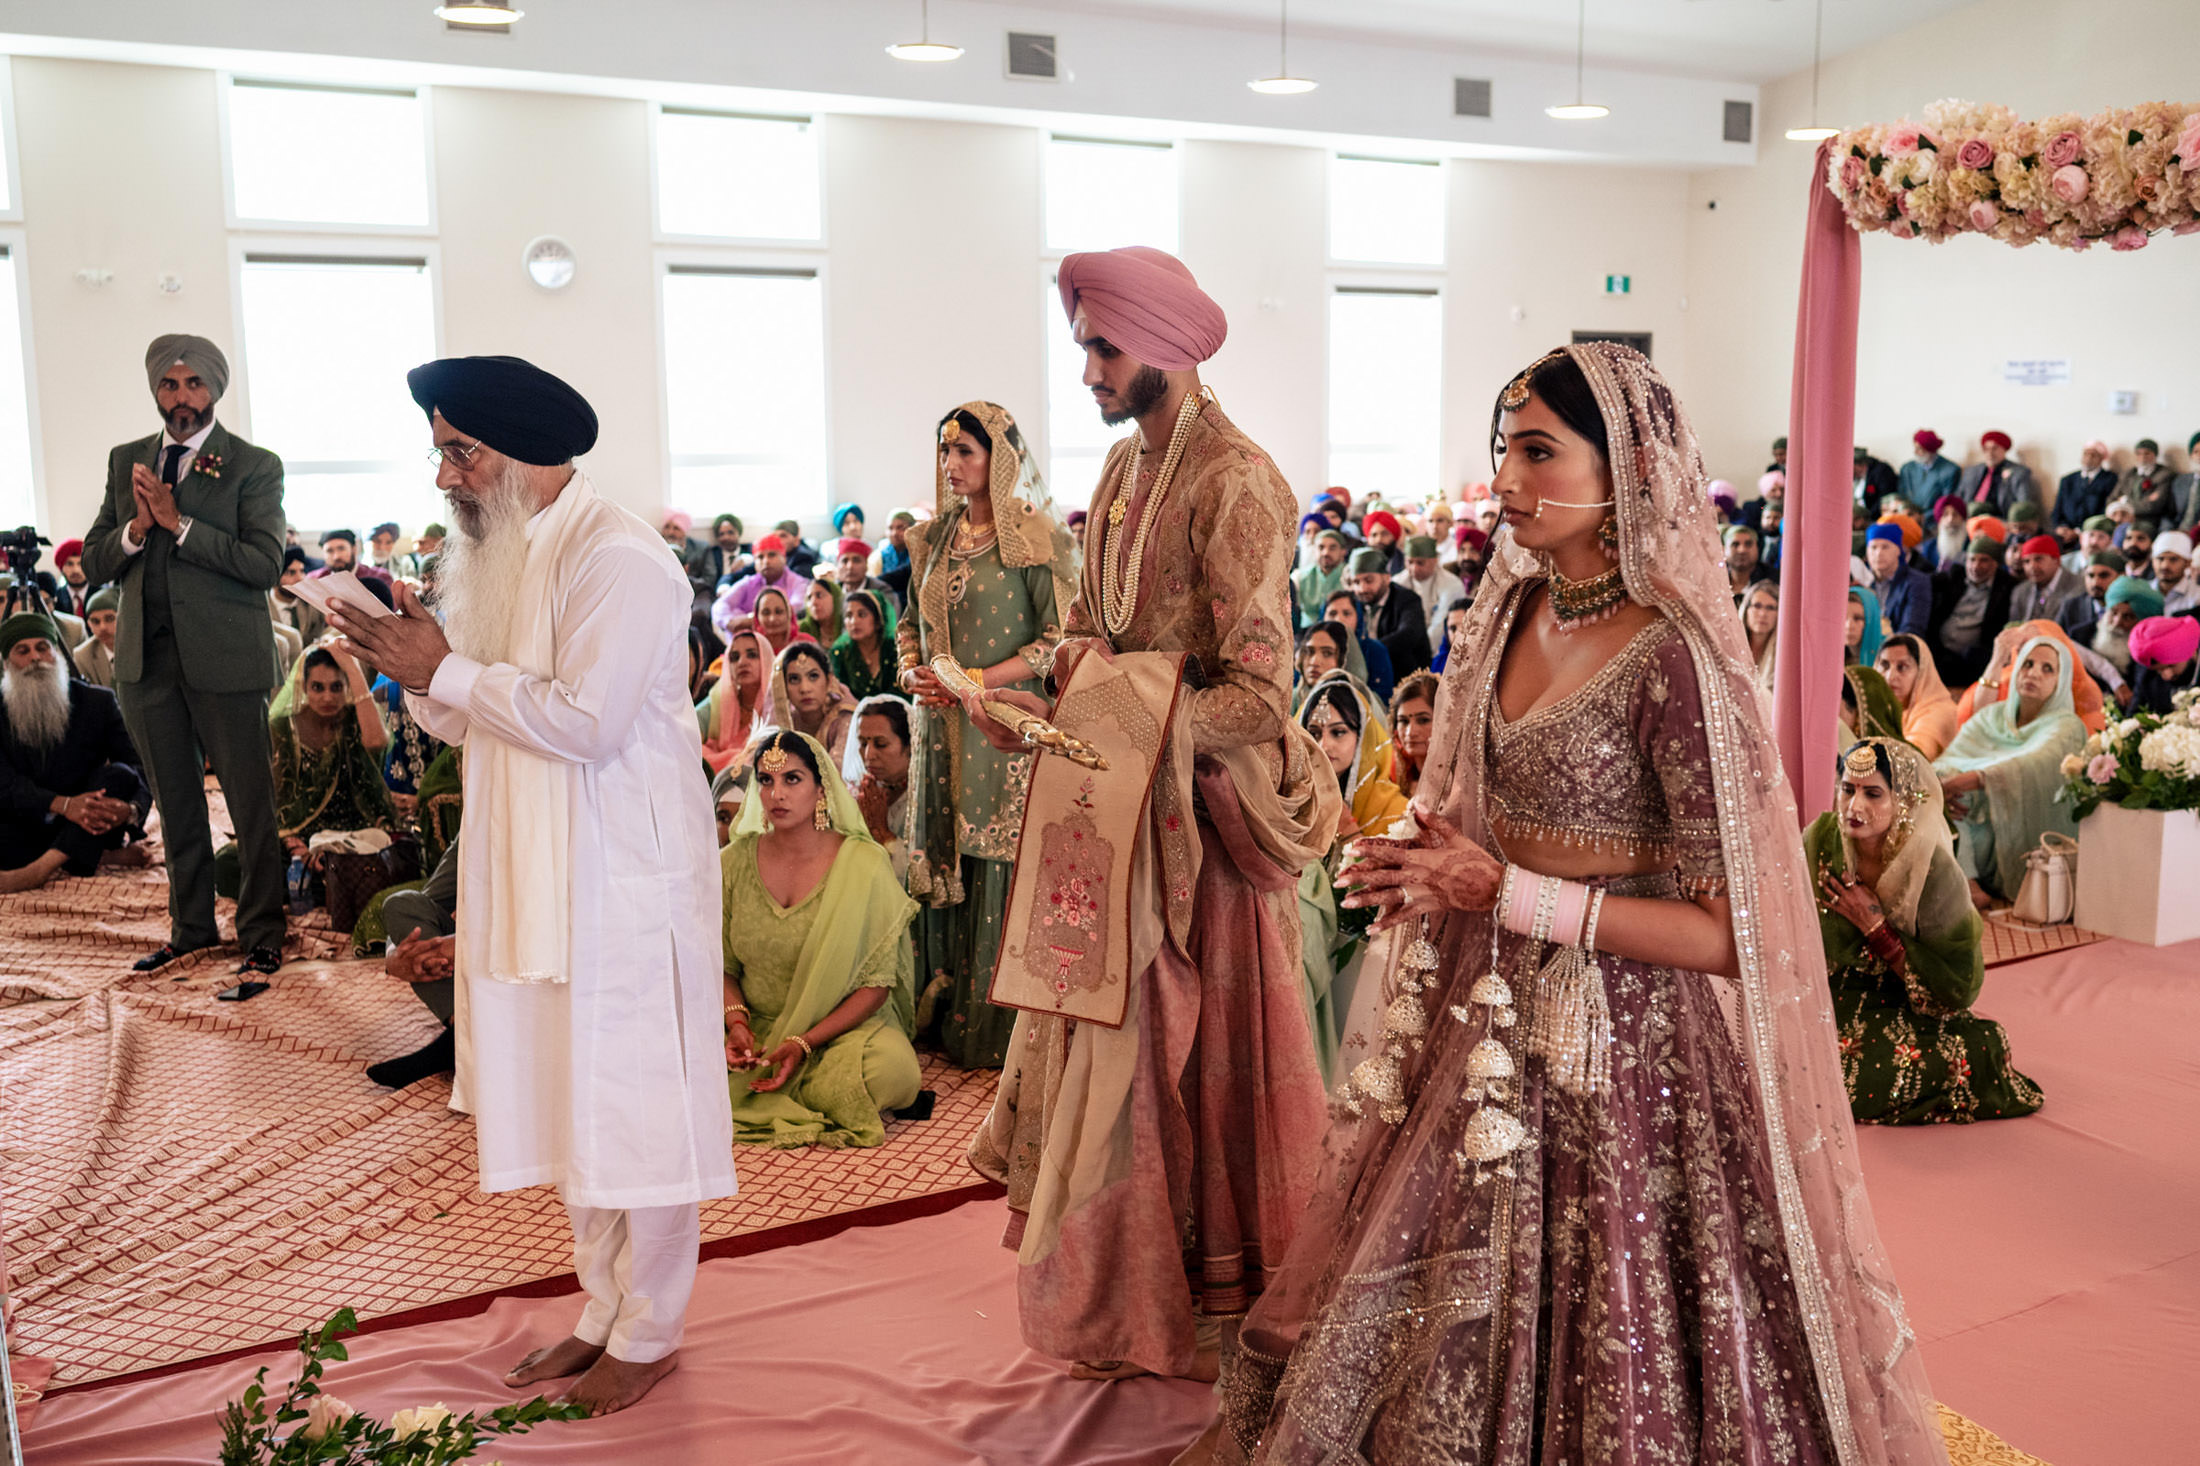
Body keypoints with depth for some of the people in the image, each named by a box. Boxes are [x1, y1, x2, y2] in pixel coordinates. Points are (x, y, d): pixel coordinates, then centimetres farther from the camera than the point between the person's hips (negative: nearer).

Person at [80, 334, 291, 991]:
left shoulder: (254, 466, -2)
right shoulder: (127, 461, 13)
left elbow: (265, 562, -15)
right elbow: (94, 562, 10)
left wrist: (178, 522, -17)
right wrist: (136, 527, -9)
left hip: (224, 659, -5)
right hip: (146, 659, 5)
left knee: (250, 803, -1)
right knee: (175, 802, 15)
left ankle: (262, 936, 9)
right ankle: (192, 924, 28)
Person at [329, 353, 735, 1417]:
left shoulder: (617, 560, -15)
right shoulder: (493, 557, 13)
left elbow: (584, 721, -23)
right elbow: (474, 721, 15)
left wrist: (448, 672, -15)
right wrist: (420, 669, -4)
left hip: (622, 879, -9)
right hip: (534, 875, 9)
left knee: (635, 1106, 3)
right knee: (570, 1104, 16)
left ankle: (649, 1337, 19)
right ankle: (607, 1312, 32)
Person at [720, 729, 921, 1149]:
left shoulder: (864, 865, -11)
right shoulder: (733, 863, -1)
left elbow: (877, 983, -10)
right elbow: (723, 965, 7)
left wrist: (803, 1043, -20)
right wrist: (737, 1022, -15)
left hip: (845, 1024, -2)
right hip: (756, 1026, 2)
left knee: (892, 1069, -33)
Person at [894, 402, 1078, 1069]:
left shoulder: (1034, 536, -6)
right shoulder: (933, 539, 14)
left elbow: (1060, 635, -10)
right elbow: (911, 623, 21)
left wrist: (981, 680, -16)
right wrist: (912, 674, 1)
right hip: (941, 728, 6)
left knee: (1000, 868, -4)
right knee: (940, 866, 9)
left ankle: (998, 1032, 6)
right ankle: (942, 1018, 20)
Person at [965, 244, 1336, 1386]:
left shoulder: (1234, 483, -17)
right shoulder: (1123, 468, 10)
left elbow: (1258, 699, -22)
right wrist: (1040, 689, -3)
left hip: (1203, 807, -7)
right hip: (1123, 796, 8)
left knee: (1195, 1047, 5)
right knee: (1113, 1041, 14)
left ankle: (1212, 1303, 25)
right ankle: (1122, 1291, 31)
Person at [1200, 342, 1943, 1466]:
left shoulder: (1671, 657, -20)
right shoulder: (1516, 608, 3)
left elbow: (1726, 932, -21)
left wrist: (1505, 892, -20)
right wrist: (1428, 865, -3)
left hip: (1616, 1048, -7)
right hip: (1491, 1023, 7)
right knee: (1446, 1342, 21)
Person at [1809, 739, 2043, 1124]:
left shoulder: (1934, 872, -22)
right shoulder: (1820, 842, -14)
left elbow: (1956, 988, -15)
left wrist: (1875, 927, -23)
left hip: (1905, 1013, -2)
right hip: (1832, 1002, 2)